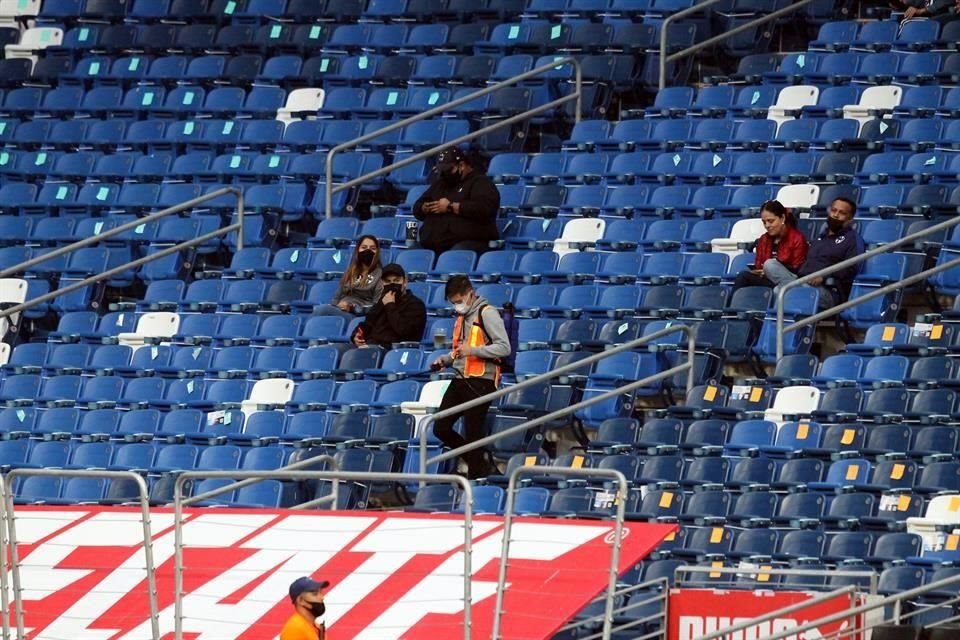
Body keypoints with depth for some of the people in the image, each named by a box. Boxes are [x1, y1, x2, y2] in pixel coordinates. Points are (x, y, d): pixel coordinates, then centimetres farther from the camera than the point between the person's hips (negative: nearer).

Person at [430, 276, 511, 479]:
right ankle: (478, 461, 19)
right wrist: (445, 360, 12)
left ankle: (476, 474, 7)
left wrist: (472, 350, -23)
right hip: (460, 379, 9)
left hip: (480, 382, -9)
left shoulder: (486, 313, -10)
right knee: (441, 428, 6)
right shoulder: (462, 316, 17)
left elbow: (504, 348, -16)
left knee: (473, 433, -4)